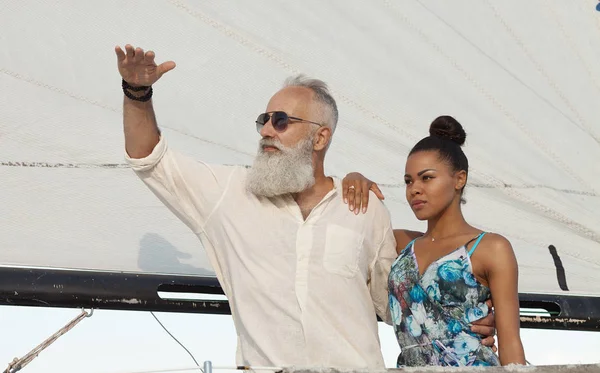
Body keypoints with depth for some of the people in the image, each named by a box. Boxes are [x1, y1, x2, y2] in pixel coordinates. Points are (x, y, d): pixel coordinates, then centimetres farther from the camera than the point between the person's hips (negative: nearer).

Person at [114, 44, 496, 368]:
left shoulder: (367, 209, 8)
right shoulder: (232, 192, 8)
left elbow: (390, 298, 17)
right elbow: (151, 159, 12)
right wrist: (138, 91, -3)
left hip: (356, 365, 0)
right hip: (262, 363, 1)